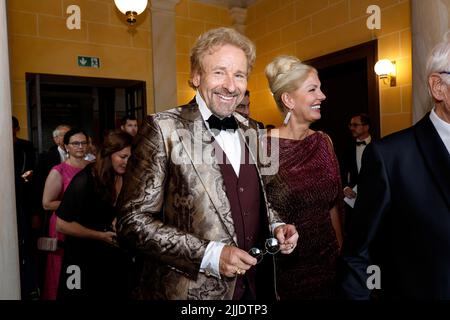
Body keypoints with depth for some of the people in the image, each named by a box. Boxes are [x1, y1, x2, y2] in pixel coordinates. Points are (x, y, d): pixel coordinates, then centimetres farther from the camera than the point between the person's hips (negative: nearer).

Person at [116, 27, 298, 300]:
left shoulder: (251, 131, 4)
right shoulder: (165, 129, -14)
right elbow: (133, 221, -15)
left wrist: (275, 226, -5)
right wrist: (208, 255, -21)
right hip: (190, 290, -5)